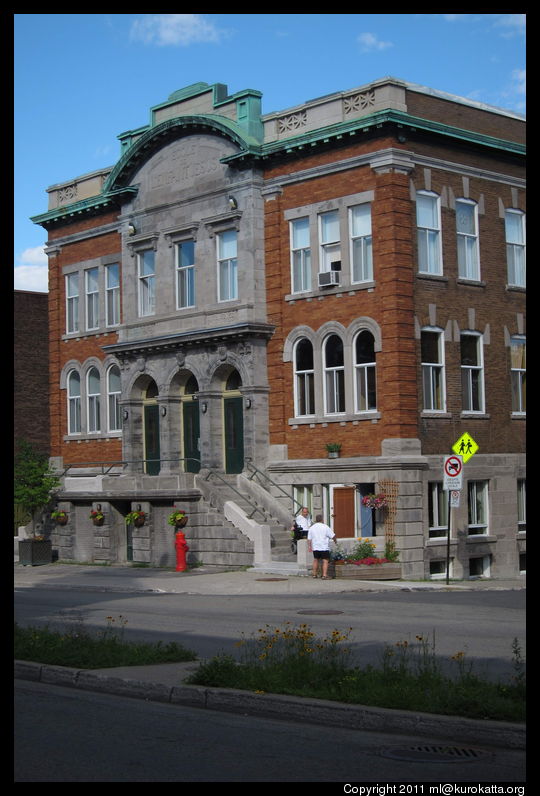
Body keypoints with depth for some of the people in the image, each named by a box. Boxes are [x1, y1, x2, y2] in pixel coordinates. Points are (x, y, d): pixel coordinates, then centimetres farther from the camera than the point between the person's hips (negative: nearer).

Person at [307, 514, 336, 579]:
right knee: (325, 561, -4)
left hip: (315, 547, 4)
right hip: (324, 547, -4)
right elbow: (333, 536, -4)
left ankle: (314, 574, 27)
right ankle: (324, 575, -13)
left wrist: (309, 546, 11)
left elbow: (309, 539, 5)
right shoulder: (325, 527, -6)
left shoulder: (311, 528, 6)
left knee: (316, 560, 20)